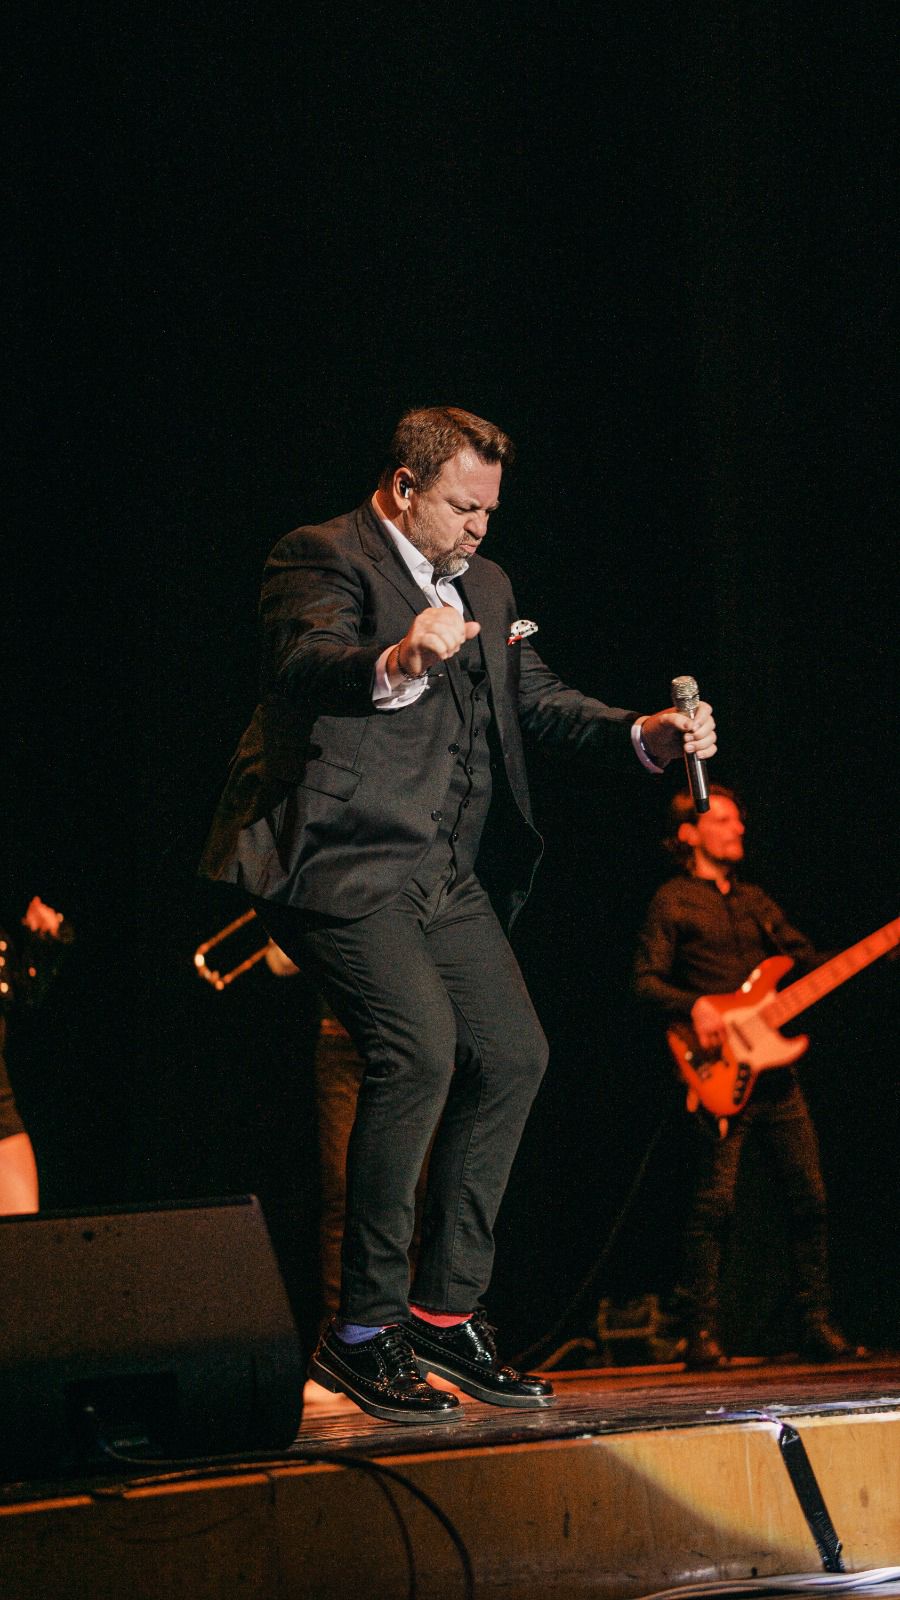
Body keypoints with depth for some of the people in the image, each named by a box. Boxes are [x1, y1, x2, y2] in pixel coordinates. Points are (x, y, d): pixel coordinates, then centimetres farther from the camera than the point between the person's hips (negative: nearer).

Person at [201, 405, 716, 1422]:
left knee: (512, 1053, 3)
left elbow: (536, 700, 18)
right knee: (418, 1045, -23)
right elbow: (307, 664, -25)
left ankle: (444, 1311, 13)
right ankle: (362, 1331, -15)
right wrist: (395, 667, -47)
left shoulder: (483, 587, 21)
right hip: (338, 857, -9)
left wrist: (642, 735, 0)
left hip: (443, 870, 9)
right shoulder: (322, 559, -7)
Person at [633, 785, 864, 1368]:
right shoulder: (675, 900, 4)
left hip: (775, 1071, 6)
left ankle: (816, 1323, 8)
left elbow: (807, 959, 18)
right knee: (717, 1199, -13)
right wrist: (694, 1006, -21)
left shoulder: (755, 901, 23)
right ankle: (703, 1331, -9)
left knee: (809, 1194, 2)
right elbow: (647, 981, -3)